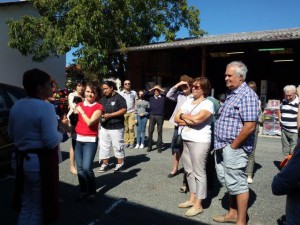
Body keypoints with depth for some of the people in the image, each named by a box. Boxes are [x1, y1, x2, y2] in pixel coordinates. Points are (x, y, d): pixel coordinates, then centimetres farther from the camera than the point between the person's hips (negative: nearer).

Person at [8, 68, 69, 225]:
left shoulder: (16, 106, 6)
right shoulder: (45, 107, -19)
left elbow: (11, 134, 16)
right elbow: (52, 142, -23)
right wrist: (61, 133, -5)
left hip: (22, 160, 8)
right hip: (41, 162, -8)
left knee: (26, 206, 23)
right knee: (39, 208, 10)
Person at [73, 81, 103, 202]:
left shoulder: (98, 107, -6)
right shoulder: (79, 105, 9)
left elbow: (89, 122, -17)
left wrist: (81, 111, -9)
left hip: (90, 140, -4)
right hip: (78, 139, 5)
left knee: (87, 167, -10)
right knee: (80, 168, 7)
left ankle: (92, 192, 9)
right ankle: (83, 191, 24)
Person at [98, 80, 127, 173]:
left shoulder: (119, 98, -9)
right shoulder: (103, 99, 12)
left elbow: (124, 110, -16)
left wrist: (110, 115, -20)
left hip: (116, 127, -6)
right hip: (104, 127, 6)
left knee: (117, 146, 4)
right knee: (104, 146, 10)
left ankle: (120, 163, 19)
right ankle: (105, 164, 22)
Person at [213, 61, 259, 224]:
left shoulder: (247, 95, -15)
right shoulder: (230, 93, 13)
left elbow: (249, 126, -24)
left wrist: (233, 145, -17)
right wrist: (221, 145, 13)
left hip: (234, 148, -9)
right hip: (223, 147, 9)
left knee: (238, 184, 3)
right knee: (229, 182, 19)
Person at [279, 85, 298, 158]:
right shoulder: (284, 101, 7)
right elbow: (280, 111, 25)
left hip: (294, 132, -6)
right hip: (284, 130, 6)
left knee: (293, 152, -3)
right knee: (285, 150, 17)